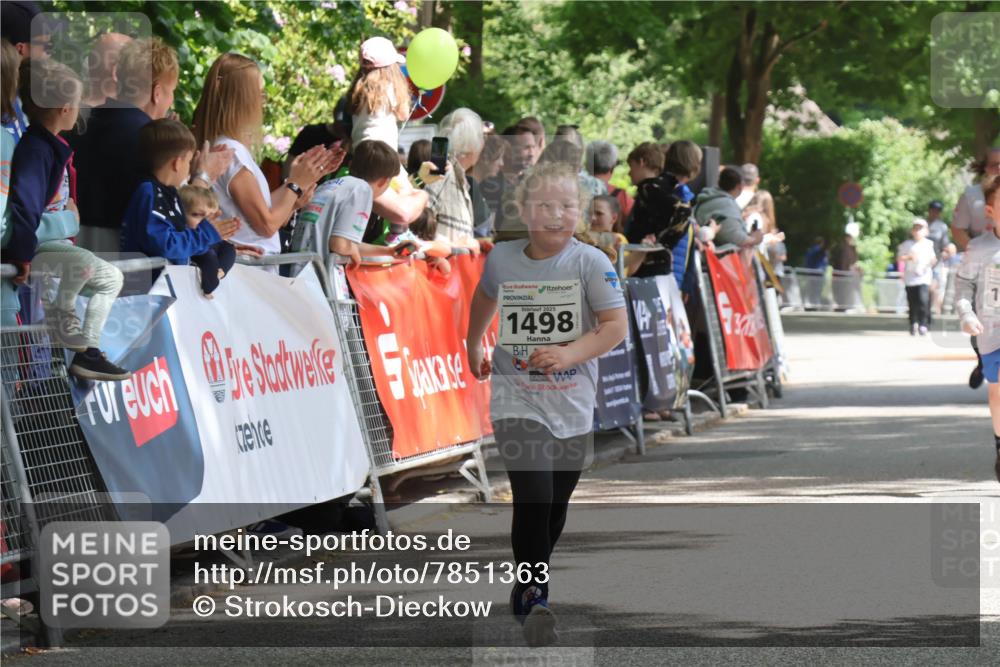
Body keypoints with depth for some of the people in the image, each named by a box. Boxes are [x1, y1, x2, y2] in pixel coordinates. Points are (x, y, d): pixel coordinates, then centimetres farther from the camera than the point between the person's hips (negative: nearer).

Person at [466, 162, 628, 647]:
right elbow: (484, 298, 19)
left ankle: (528, 589, 34)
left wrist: (569, 354, -26)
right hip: (516, 397, -1)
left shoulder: (591, 262, -10)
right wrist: (473, 348, 29)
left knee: (555, 509, 12)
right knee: (533, 496, -19)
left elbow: (615, 325, -12)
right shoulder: (502, 259, -4)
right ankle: (533, 596, -9)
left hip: (571, 402, 1)